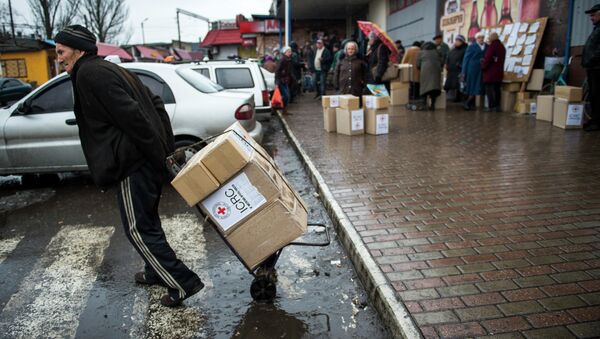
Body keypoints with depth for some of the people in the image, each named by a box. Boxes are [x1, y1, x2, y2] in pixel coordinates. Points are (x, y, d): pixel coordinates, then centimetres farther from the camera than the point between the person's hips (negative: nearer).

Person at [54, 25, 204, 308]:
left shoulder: (89, 73, -10)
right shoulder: (110, 70, 20)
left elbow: (131, 115, -21)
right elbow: (155, 103, 18)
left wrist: (160, 153, -17)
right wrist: (167, 147, 12)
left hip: (133, 165, -10)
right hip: (151, 160, 10)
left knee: (138, 228, 0)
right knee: (147, 221, 22)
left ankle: (183, 283, 4)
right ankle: (157, 272, 37)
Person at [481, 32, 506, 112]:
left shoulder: (492, 46, -14)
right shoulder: (502, 47, 13)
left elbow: (487, 58, -17)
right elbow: (501, 60, 17)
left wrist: (483, 67, -5)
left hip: (490, 72, -8)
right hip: (499, 72, 8)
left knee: (489, 89, -4)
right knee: (496, 89, 11)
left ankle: (491, 106, -7)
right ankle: (497, 106, 13)